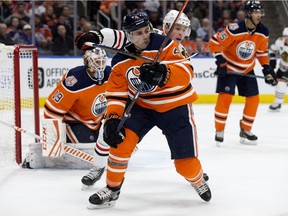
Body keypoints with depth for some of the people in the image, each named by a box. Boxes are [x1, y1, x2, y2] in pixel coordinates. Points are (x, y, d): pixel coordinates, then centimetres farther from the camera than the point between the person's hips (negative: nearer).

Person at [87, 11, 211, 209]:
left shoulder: (165, 44, -18)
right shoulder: (121, 61, -7)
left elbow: (186, 72, -26)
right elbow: (116, 94, -4)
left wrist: (163, 74, -45)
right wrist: (112, 118, -21)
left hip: (175, 106, -3)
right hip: (142, 106, 3)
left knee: (186, 163, -5)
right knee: (121, 139, -20)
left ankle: (198, 182, 31)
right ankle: (112, 189, -2)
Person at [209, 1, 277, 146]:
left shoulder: (263, 32, -8)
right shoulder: (234, 30, -26)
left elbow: (262, 51, 8)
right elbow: (214, 42, -20)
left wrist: (267, 69, 1)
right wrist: (220, 61, -26)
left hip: (247, 70, 6)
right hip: (228, 68, -6)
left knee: (253, 99, 3)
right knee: (225, 97, -16)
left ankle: (245, 131, 19)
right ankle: (219, 131, -3)